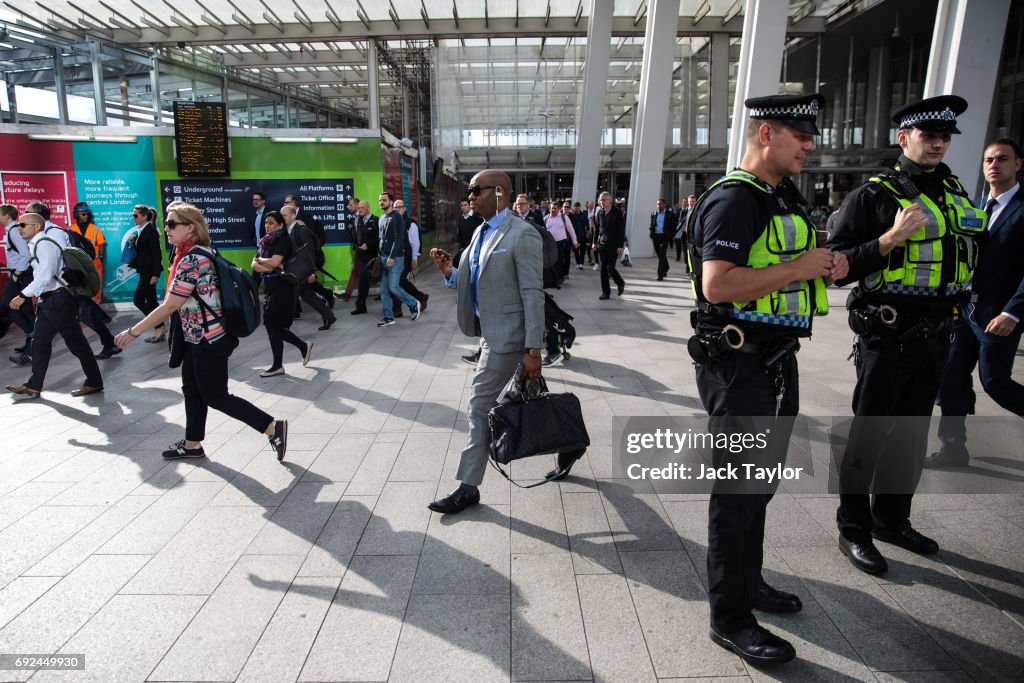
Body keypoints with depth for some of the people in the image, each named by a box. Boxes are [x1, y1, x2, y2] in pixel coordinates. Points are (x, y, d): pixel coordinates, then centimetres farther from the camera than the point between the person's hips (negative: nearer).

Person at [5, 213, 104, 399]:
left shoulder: (44, 244, -15)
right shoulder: (36, 245, 15)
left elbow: (45, 276, -24)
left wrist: (23, 296, -20)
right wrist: (30, 295, 16)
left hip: (59, 300, -10)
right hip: (47, 300, 10)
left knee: (75, 341, -3)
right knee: (39, 342, 14)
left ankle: (94, 382, 7)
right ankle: (34, 386, 22)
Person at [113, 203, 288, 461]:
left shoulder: (191, 259, -21)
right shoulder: (199, 253, 9)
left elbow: (170, 306, -21)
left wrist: (133, 332, -14)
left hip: (209, 340, -10)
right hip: (197, 338, 10)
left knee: (216, 397, -1)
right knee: (192, 390, 19)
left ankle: (273, 427, 2)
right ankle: (192, 445, 33)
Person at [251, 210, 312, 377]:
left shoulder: (284, 240, -9)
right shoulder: (265, 242, 13)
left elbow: (273, 262, -20)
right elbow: (254, 265, 4)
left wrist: (260, 259, -2)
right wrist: (269, 267, -13)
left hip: (282, 287, -8)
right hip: (269, 287, 8)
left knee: (273, 324, -4)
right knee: (275, 325, 9)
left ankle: (277, 365, 8)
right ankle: (304, 346, 26)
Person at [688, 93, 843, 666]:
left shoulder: (789, 198, 15)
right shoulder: (733, 200, -16)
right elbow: (718, 284, -29)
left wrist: (829, 264, 6)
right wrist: (798, 267, -20)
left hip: (779, 359, 10)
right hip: (740, 365, -10)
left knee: (763, 478, 20)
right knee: (739, 488, -1)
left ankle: (748, 581, 39)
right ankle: (730, 617, 14)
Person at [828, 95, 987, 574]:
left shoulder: (955, 194, 13)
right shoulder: (874, 195, -9)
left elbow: (967, 251, 26)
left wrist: (951, 308, 16)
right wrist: (890, 238, -25)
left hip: (935, 334, 7)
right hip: (886, 334, -7)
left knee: (912, 434, 16)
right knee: (869, 434, 1)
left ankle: (892, 518, 32)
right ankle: (853, 530, 15)